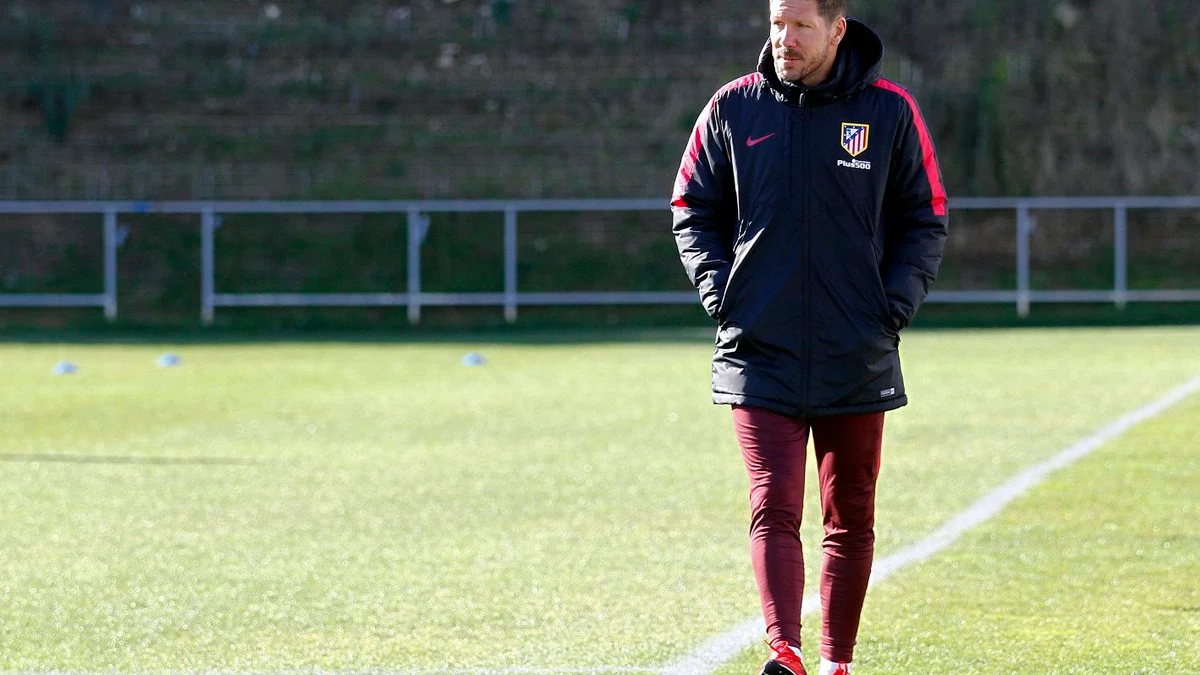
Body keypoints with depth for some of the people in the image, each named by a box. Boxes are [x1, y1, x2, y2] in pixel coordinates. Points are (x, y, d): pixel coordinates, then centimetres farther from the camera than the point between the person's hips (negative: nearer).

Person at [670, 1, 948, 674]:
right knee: (775, 509, -14)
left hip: (858, 359, 1)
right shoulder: (734, 108, 3)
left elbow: (926, 221, 8)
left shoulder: (889, 111, 1)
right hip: (760, 354, -1)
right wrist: (720, 292, -2)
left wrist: (895, 306, -4)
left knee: (852, 518, 9)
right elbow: (693, 212, 12)